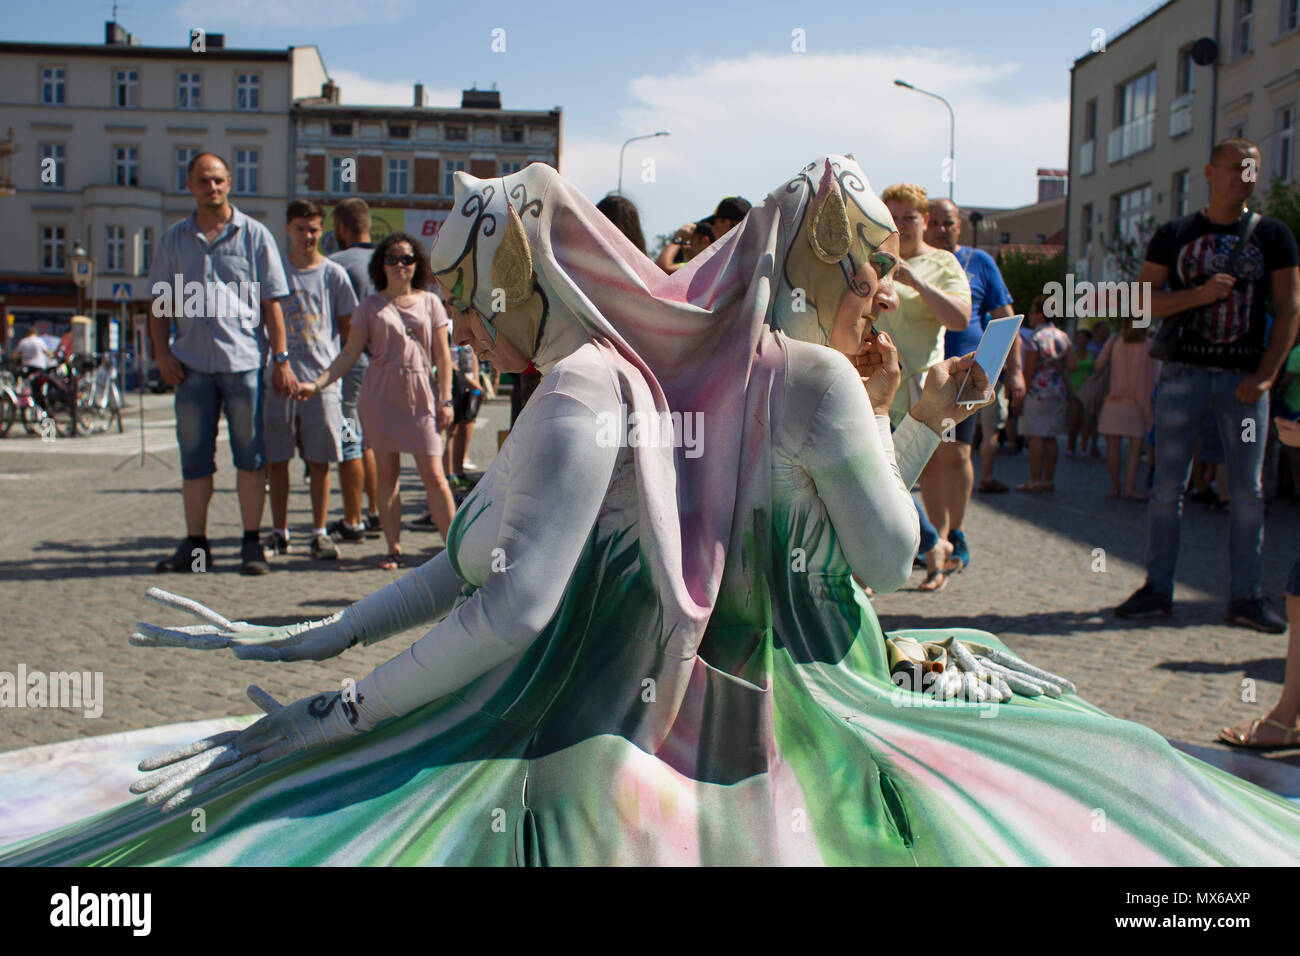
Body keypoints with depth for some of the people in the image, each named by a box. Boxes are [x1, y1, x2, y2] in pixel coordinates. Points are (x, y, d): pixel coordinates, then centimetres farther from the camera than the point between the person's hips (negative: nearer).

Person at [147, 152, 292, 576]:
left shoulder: (254, 235, 5)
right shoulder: (174, 239, 12)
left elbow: (272, 302, 3)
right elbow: (161, 302, 14)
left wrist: (281, 358, -3)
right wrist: (162, 352, 0)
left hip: (244, 359, -3)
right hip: (191, 363, 3)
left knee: (250, 457, 2)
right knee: (194, 458, 7)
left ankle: (252, 544, 10)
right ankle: (195, 544, 15)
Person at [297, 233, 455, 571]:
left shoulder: (429, 302, 9)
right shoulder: (370, 306, 8)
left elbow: (442, 355, 9)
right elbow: (349, 354, 4)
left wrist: (445, 399, 2)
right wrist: (317, 383, -8)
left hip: (420, 396, 0)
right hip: (380, 396, 1)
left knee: (434, 475, -5)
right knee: (387, 473, 3)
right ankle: (394, 547, 11)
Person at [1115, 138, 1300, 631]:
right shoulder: (1174, 235, 6)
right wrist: (1200, 294, -14)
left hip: (1245, 377, 1)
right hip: (1184, 372, 0)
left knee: (1248, 491, 2)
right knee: (1167, 486, 1)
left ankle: (1244, 596, 11)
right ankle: (1157, 589, 9)